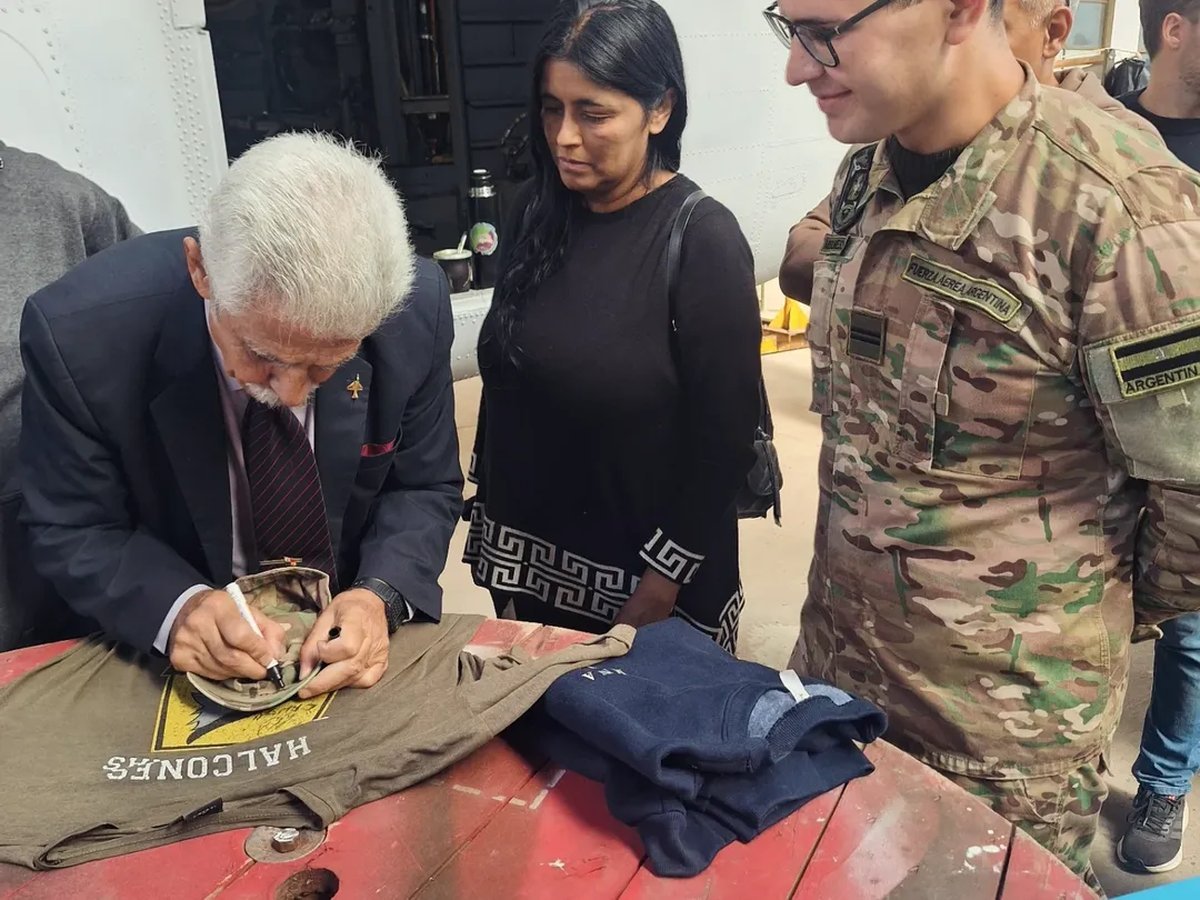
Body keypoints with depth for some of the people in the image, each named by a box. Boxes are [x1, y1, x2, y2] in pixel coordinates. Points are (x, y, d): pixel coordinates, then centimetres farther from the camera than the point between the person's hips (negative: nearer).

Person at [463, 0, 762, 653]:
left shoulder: (702, 240, -18)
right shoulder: (537, 212, -1)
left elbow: (724, 439, -16)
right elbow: (504, 383, 6)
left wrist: (660, 587, -13)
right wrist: (489, 516, 7)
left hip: (642, 572, -5)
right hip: (530, 560, 6)